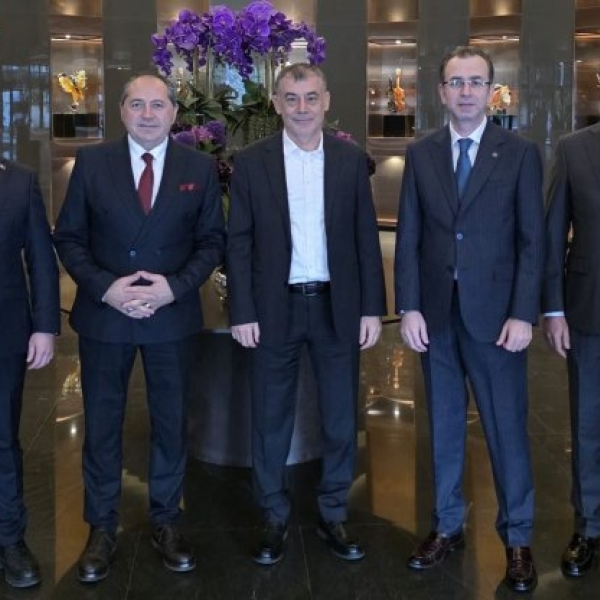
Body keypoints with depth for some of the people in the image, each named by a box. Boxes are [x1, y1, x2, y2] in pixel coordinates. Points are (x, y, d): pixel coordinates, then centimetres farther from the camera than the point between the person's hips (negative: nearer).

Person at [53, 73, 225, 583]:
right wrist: (104, 288, -14)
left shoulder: (200, 167, 2)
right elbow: (69, 236, 0)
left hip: (173, 315, 1)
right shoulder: (91, 161, 0)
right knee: (101, 424, 8)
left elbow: (213, 240, 2)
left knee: (171, 422, 11)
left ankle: (165, 521, 27)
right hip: (103, 315, 0)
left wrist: (175, 286, -13)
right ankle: (102, 528, 23)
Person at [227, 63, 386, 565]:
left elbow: (366, 237, 3)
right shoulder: (251, 162, -1)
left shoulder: (351, 159, 2)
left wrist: (372, 307, -1)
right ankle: (274, 518, 24)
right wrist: (242, 312, -6)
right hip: (275, 308, -1)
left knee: (341, 419, 9)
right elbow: (239, 243, -1)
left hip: (338, 306, 1)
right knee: (271, 419, 9)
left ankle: (333, 515, 26)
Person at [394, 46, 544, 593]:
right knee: (444, 424, 12)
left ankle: (517, 537, 18)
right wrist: (409, 308, -3)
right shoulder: (421, 154, 6)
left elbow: (532, 240, -3)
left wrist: (522, 314, -10)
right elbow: (408, 237, 4)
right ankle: (447, 526, 26)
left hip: (495, 313, -2)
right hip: (436, 313, 3)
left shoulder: (521, 154, -1)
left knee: (507, 427, 4)